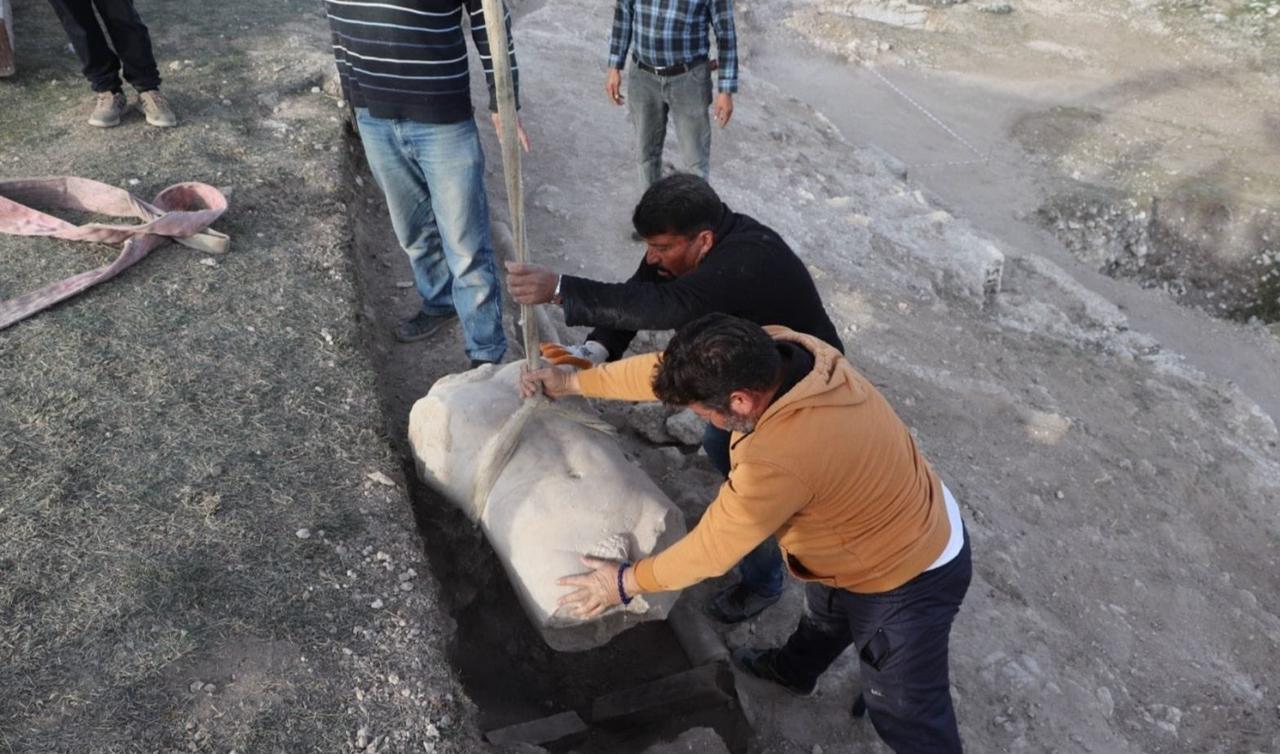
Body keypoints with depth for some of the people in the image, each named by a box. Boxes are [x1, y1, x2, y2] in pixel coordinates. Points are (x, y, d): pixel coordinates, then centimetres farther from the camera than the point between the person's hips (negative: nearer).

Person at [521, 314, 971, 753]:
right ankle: (794, 669, 65)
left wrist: (627, 581, -11)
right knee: (825, 612, 36)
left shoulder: (778, 459, -44)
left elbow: (712, 547, -27)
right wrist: (575, 382, -3)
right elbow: (673, 369, -9)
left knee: (906, 713, 15)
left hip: (908, 578, -8)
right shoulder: (772, 349, -21)